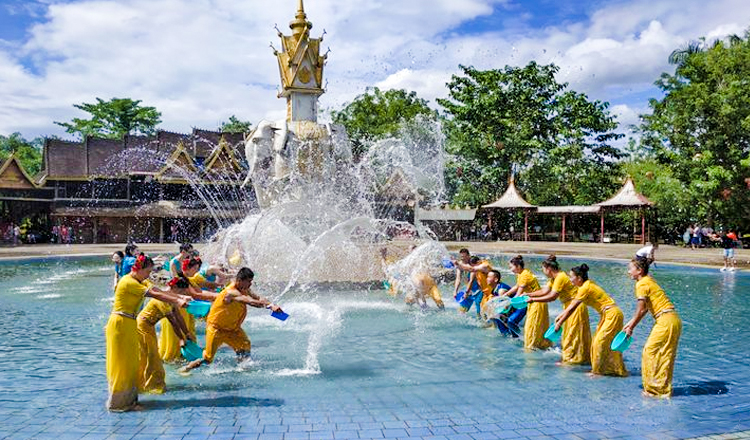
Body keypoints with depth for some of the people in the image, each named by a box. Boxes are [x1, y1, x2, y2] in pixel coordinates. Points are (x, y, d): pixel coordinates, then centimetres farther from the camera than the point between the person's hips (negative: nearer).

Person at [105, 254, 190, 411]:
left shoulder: (139, 282, 10)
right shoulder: (128, 282, -20)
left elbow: (159, 291, 0)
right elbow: (154, 295, -24)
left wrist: (181, 297, -12)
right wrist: (177, 302, -25)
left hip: (129, 325, 9)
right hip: (120, 324, -9)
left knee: (130, 363, 14)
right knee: (121, 364, -1)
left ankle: (128, 398, 24)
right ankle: (117, 402, 10)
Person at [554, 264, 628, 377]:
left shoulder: (585, 288, -18)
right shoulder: (587, 285, 10)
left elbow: (572, 308, -17)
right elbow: (572, 304, 15)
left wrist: (559, 323, -12)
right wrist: (560, 316, 14)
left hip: (613, 314, -10)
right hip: (607, 315, 10)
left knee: (600, 342, -7)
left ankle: (598, 371, 2)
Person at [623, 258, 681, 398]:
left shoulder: (642, 284, -11)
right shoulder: (648, 281, 17)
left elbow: (640, 310, -13)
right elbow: (645, 309, 20)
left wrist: (631, 328, -3)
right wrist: (630, 323, 21)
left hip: (666, 321, -9)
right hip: (673, 320, 9)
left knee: (650, 351, -2)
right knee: (665, 356, 14)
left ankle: (654, 389, 4)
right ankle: (663, 389, 21)